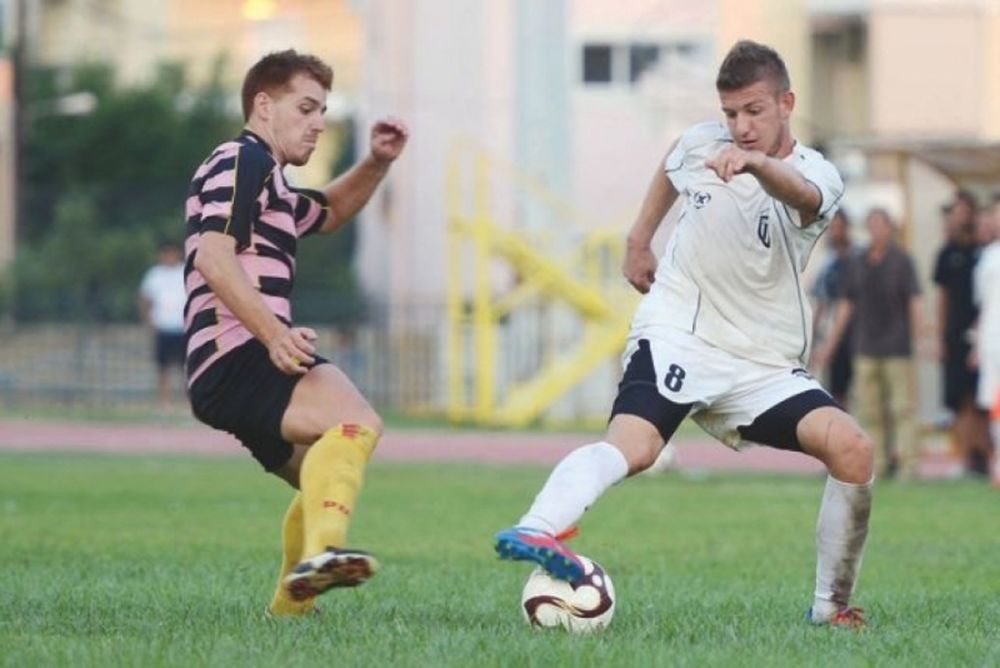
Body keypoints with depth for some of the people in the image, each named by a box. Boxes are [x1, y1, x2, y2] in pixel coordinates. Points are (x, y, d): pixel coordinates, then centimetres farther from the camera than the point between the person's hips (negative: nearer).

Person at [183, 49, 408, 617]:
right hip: (236, 357, -11)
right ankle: (322, 549, -54)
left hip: (247, 370, 11)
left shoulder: (271, 185, 29)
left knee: (329, 474, 27)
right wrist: (273, 334, -27)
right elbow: (213, 257, -17)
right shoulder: (243, 161, -3)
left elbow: (329, 213, 47)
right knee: (355, 422, -33)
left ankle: (290, 607, 35)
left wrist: (378, 162, 27)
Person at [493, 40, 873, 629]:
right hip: (676, 336, -1)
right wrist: (639, 242, 28)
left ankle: (833, 604, 0)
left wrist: (754, 165, -58)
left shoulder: (818, 177, -10)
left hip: (764, 365, 1)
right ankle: (538, 531, -55)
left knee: (853, 449, -18)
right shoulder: (700, 144, 2)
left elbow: (801, 194, -38)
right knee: (633, 444, -31)